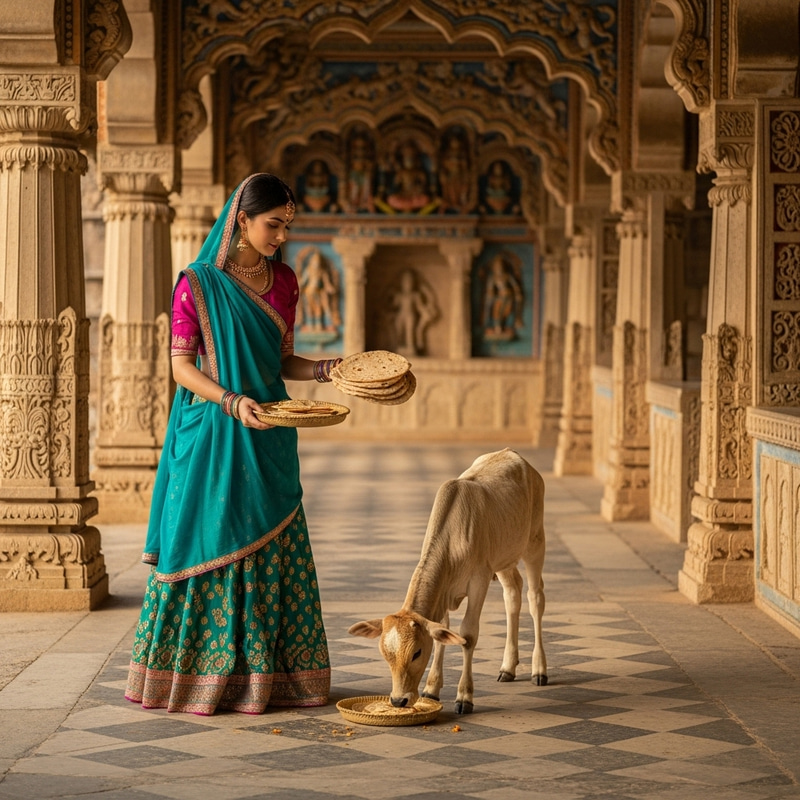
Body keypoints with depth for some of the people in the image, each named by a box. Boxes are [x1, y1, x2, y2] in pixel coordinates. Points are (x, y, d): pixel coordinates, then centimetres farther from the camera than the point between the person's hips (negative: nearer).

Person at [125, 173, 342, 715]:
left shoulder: (283, 280, 10)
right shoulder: (198, 283, -7)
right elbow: (182, 365, -9)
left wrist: (328, 370, -2)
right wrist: (232, 402, -22)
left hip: (269, 436, 5)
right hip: (213, 438, -5)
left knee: (272, 551, 4)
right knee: (211, 547, -2)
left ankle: (263, 675, 11)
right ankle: (199, 677, 7)